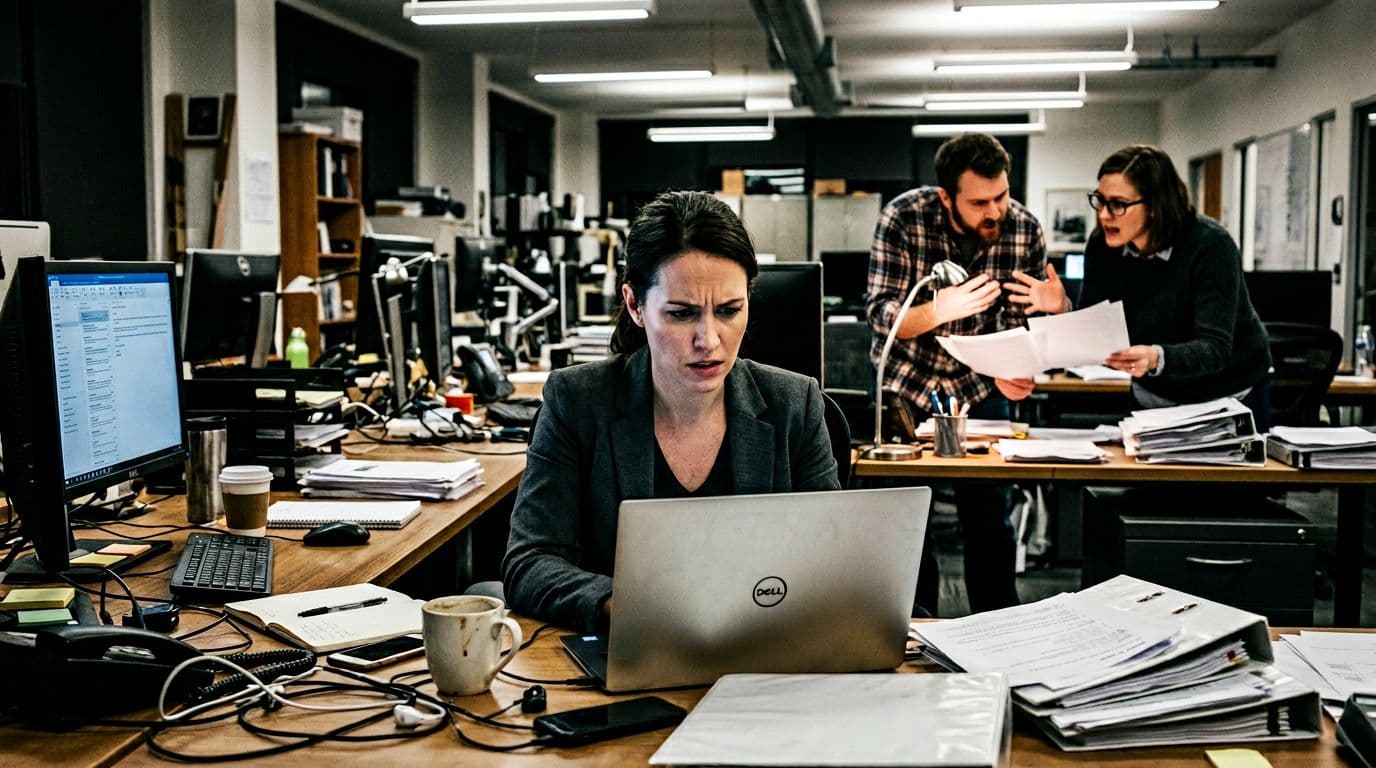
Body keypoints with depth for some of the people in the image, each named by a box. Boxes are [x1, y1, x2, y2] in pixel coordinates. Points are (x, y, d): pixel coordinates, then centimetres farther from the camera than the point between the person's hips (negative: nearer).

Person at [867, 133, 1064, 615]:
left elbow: (1023, 324, -7)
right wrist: (940, 310, -42)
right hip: (905, 381, -1)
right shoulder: (904, 218, -21)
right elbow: (881, 316, -24)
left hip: (978, 386, 2)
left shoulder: (1025, 230, -14)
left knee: (991, 512, 2)